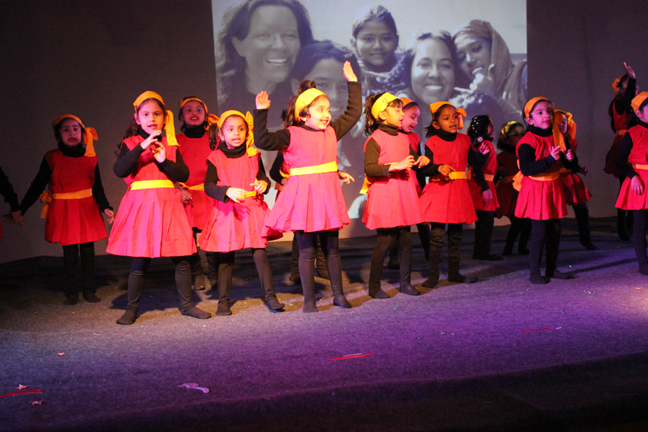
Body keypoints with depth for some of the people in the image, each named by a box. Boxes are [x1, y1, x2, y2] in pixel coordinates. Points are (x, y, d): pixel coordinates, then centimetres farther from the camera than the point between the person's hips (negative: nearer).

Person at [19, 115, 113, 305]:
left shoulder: (90, 159, 4)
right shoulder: (51, 158, -2)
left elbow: (97, 187, 7)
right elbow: (37, 185, 1)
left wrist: (105, 207, -6)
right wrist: (21, 209, -2)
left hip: (87, 210, 2)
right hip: (63, 211, -2)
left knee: (88, 250, 5)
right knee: (69, 252, 1)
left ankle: (89, 291, 16)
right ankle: (71, 293, 12)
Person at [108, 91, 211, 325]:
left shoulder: (170, 145, 12)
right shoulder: (130, 144, 5)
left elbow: (184, 175, 3)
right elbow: (119, 170, -12)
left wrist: (163, 160, -11)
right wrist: (142, 147, -17)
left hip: (168, 204, 3)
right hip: (141, 204, -3)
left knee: (181, 258, 2)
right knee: (140, 260, -2)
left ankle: (186, 303, 17)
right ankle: (131, 308, 12)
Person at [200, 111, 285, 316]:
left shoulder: (253, 156, 7)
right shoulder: (216, 158, -1)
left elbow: (262, 177, 14)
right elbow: (208, 186, -9)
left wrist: (263, 183, -11)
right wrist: (227, 191, -27)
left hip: (253, 209, 1)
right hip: (227, 211, -1)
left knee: (260, 252, -4)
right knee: (226, 256, 4)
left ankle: (270, 295, 4)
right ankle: (223, 300, 13)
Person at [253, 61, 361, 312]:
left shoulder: (332, 131, 10)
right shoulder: (291, 135, -6)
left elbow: (354, 112, 21)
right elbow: (263, 141, -16)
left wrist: (353, 83, 23)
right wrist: (261, 113, -22)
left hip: (327, 194, 5)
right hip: (303, 195, -5)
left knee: (332, 248, 12)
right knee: (306, 251, 2)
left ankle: (338, 294, 23)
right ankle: (308, 299, 11)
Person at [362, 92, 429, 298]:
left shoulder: (404, 138, 15)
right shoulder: (375, 139, -9)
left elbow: (413, 158, 30)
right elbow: (369, 168, -19)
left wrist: (421, 160, 7)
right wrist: (395, 166, -25)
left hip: (403, 195, 7)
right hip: (383, 195, -7)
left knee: (406, 239, 6)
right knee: (385, 240, -4)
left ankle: (405, 283, 17)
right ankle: (374, 285, 7)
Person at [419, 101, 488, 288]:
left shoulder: (464, 140, 9)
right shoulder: (432, 142, -2)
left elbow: (475, 165, 17)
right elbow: (424, 168, -6)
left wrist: (485, 187, 17)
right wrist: (438, 168, -25)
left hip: (459, 190, 4)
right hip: (438, 190, -4)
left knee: (455, 234, 9)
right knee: (437, 234, -6)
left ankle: (454, 272, 19)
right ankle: (433, 274, 3)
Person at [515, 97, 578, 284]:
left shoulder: (557, 138, 9)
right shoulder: (527, 142, -13)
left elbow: (570, 166, 15)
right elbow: (526, 168, -25)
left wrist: (570, 158, -9)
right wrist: (550, 159, -30)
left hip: (554, 188, 7)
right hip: (535, 190, -7)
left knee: (555, 231, 11)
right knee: (539, 232, -6)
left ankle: (551, 268, 23)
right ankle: (534, 272, 5)